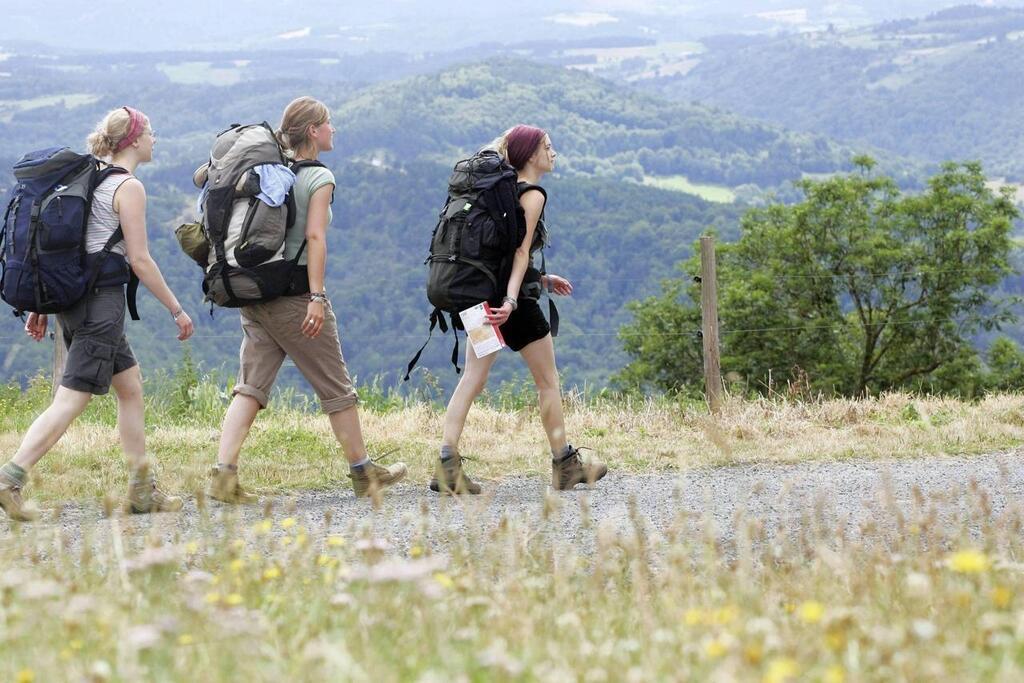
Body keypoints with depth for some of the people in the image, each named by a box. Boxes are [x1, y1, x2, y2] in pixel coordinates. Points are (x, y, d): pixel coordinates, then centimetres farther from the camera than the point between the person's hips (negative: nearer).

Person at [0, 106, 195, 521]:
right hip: (102, 300, -9)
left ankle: (143, 491, 17)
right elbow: (139, 259, -13)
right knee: (70, 401, -10)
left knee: (131, 389, 15)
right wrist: (177, 310, -6)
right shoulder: (129, 187, -10)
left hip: (73, 296, 9)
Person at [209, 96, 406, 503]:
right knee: (336, 388, 8)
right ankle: (363, 473, 19)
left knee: (250, 387, 3)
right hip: (296, 295, -6)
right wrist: (317, 297, -20)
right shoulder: (319, 178, -8)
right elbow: (315, 236, -17)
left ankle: (224, 473, -12)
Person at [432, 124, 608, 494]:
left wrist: (542, 278, 26)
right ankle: (565, 464, 17)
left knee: (472, 378, 1)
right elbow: (521, 251, -19)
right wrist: (511, 301, -26)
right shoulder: (533, 195, -9)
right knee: (548, 380, 7)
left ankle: (447, 465, -10)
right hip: (514, 297, -8)